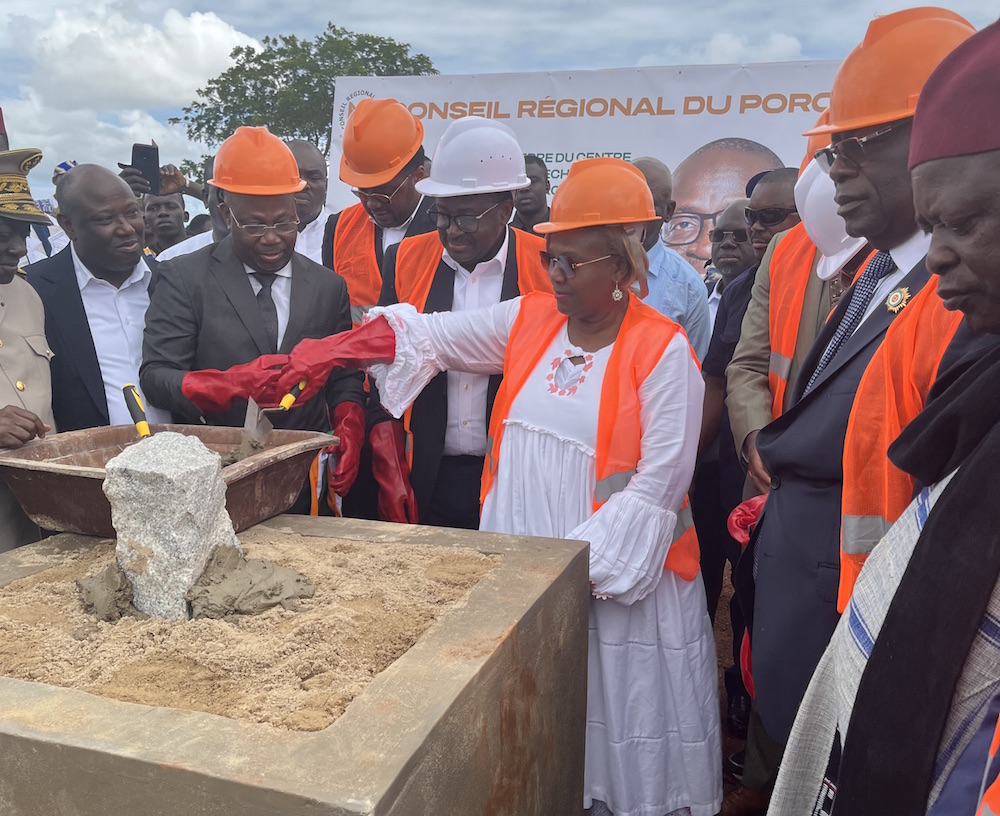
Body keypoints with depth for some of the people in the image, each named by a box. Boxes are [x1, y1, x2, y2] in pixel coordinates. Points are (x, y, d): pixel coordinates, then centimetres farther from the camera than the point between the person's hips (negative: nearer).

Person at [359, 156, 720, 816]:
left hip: (617, 575, -4)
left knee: (610, 709, 10)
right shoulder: (529, 318, 4)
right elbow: (433, 336, 2)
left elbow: (661, 481, -14)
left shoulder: (664, 351, -11)